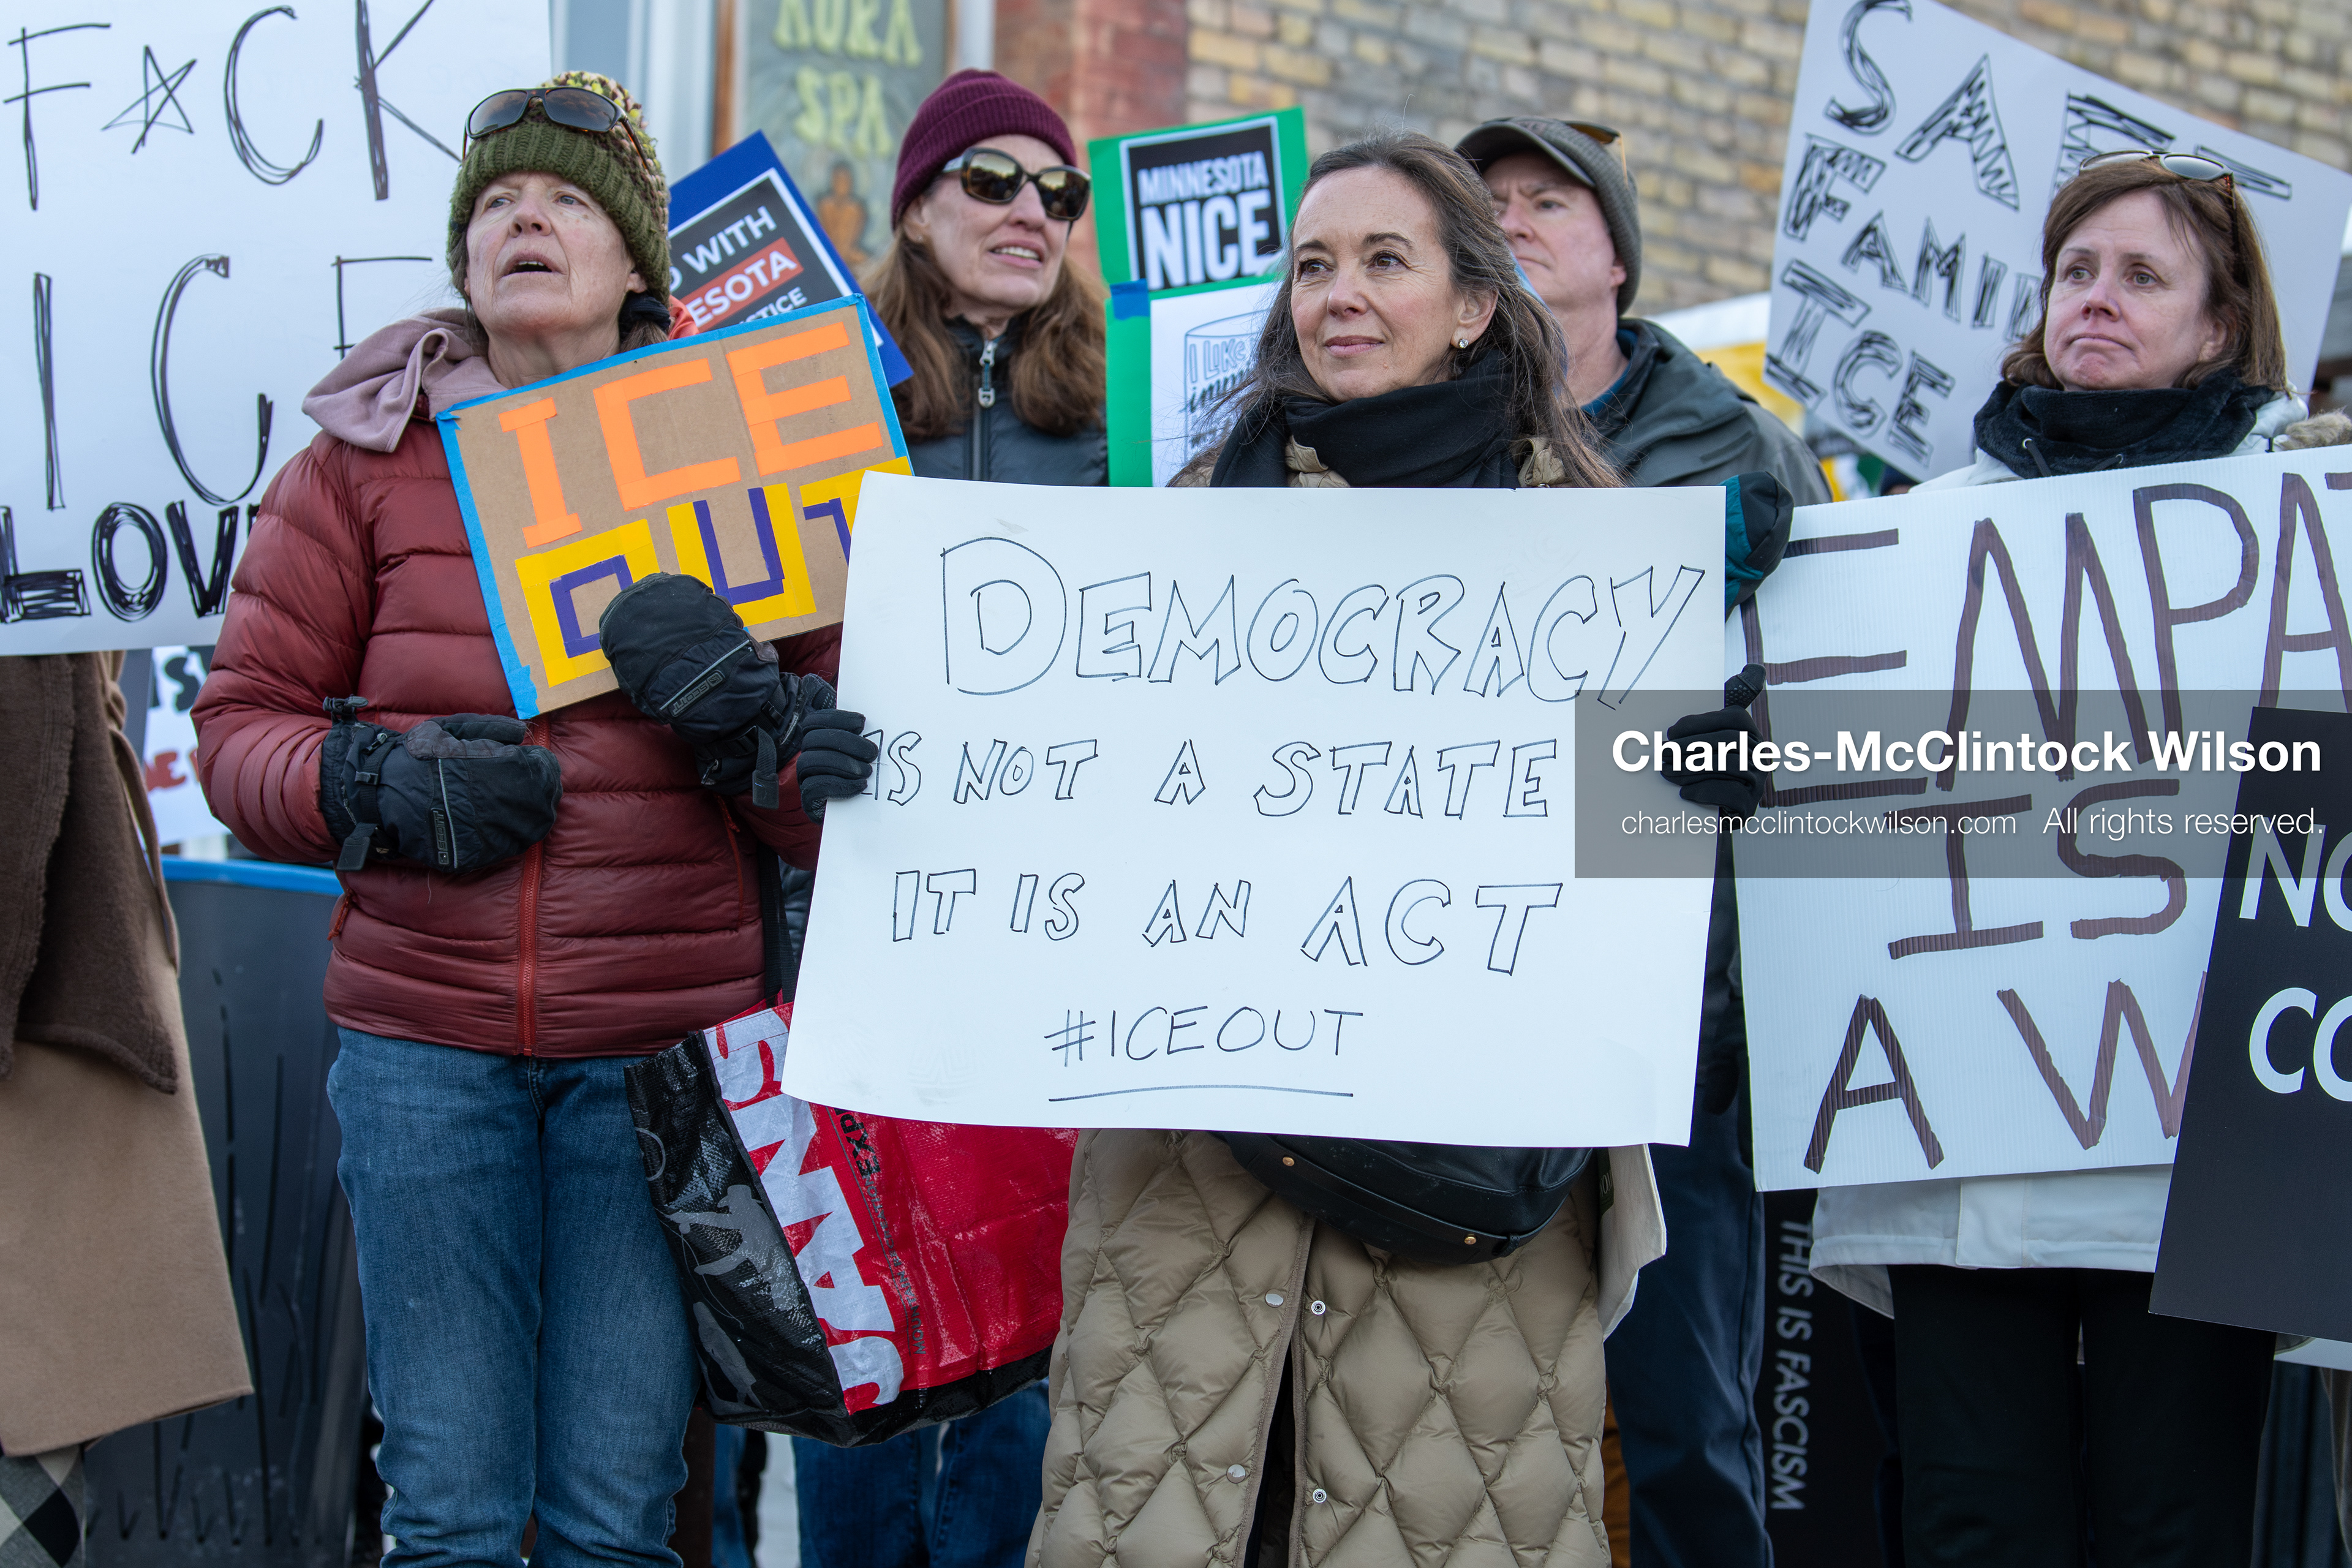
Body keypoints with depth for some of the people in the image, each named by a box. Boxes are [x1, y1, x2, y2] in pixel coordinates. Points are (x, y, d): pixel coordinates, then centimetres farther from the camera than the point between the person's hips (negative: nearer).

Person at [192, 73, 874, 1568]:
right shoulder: (369, 458, 7)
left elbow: (852, 766, 8)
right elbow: (239, 728, 7)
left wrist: (765, 729, -15)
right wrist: (376, 785, -13)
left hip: (664, 1037, 0)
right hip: (426, 1038, 0)